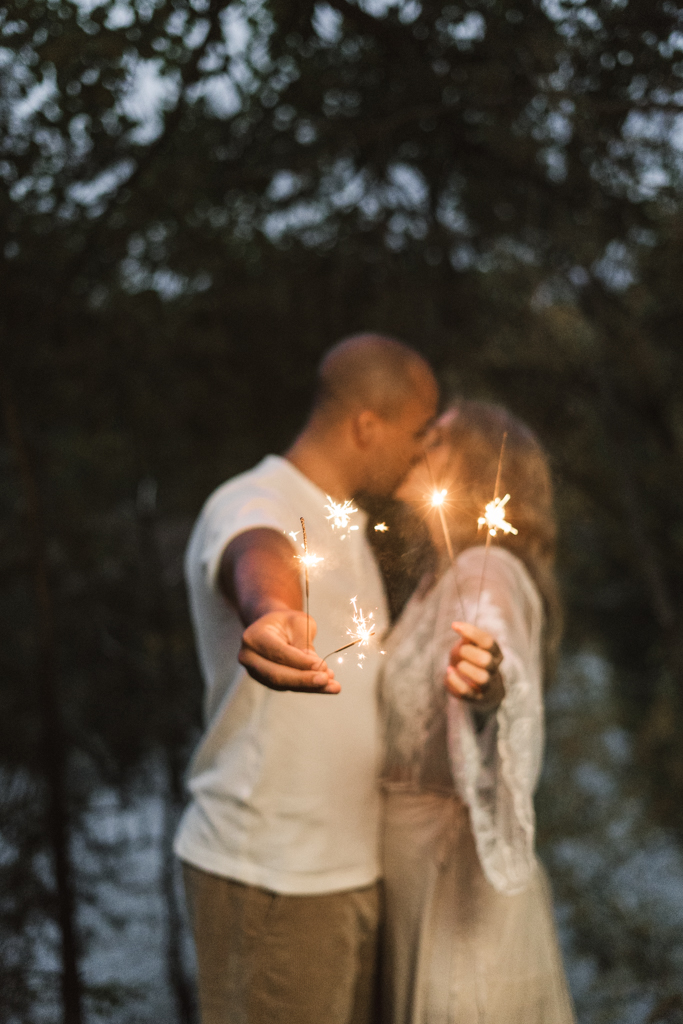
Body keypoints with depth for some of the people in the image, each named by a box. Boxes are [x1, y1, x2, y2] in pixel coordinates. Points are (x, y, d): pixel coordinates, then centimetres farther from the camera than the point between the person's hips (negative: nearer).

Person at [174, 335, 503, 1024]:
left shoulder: (346, 522, 14)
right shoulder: (251, 508, -18)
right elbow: (258, 559, -45)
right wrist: (273, 614, -67)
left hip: (353, 865, 9)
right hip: (268, 880, -9)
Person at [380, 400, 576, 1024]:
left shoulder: (487, 572, -16)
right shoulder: (442, 581, 12)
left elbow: (516, 693, -36)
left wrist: (489, 691, -57)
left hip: (457, 872, -9)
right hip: (419, 870, 9)